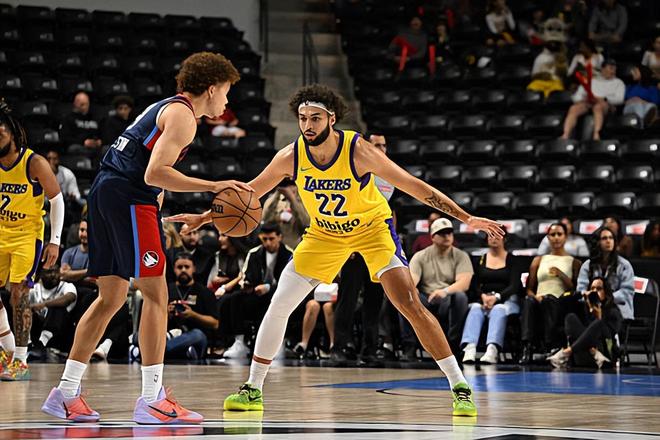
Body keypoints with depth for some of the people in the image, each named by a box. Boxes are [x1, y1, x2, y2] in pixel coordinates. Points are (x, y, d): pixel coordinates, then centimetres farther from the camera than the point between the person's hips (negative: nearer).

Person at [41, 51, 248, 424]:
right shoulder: (182, 115, -7)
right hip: (129, 198, -10)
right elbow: (154, 173, -19)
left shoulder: (165, 108, 24)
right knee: (156, 294, -8)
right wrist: (212, 186, -21)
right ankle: (152, 400, -11)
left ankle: (66, 393, 13)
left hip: (105, 193, 10)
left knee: (112, 298, 13)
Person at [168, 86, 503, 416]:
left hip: (372, 228, -4)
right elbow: (249, 192, -3)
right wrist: (204, 218, -7)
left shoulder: (359, 151, -29)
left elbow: (415, 187, -25)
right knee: (278, 306, -3)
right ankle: (252, 390, 11)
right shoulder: (290, 157, -19)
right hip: (324, 233, 4)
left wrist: (467, 218, -28)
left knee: (411, 306, -17)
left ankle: (459, 386, -9)